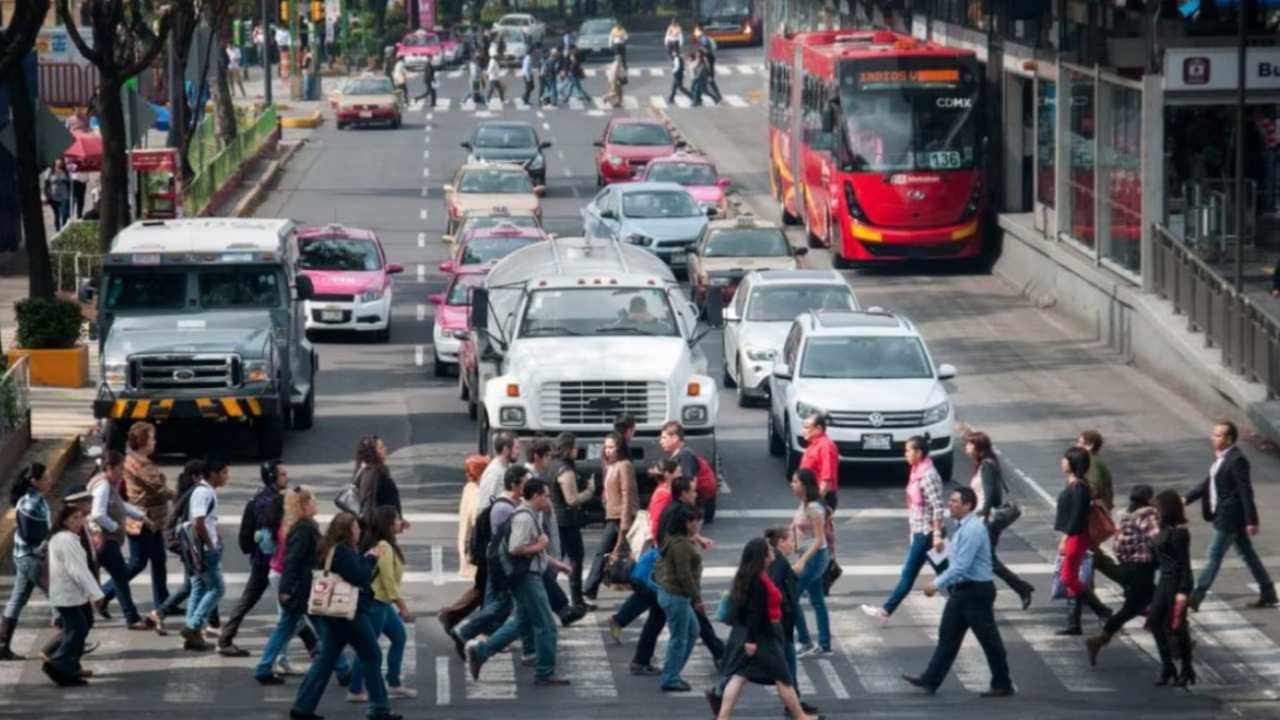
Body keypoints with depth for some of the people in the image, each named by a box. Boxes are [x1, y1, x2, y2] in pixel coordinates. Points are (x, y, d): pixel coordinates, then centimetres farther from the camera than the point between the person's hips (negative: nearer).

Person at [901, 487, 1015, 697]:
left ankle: (1002, 685, 10)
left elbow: (961, 565, -25)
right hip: (961, 589, 10)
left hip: (976, 591, -10)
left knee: (988, 639, 1)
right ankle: (930, 680, 14)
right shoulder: (964, 528, 10)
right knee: (948, 635, 11)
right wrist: (944, 584, 18)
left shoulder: (973, 530, -21)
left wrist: (937, 584, -21)